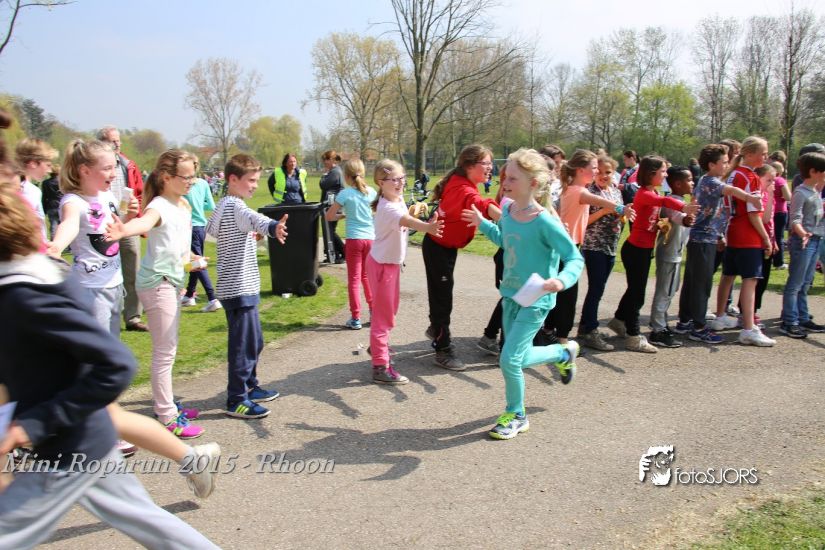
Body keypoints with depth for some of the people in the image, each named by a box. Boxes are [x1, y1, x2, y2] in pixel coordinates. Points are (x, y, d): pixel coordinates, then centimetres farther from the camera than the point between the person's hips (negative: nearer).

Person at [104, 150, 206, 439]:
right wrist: (123, 231, -61)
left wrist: (188, 257, 6)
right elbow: (145, 221, -41)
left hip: (173, 280, 9)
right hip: (156, 282, -9)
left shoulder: (184, 205, 11)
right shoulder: (159, 206, -16)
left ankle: (168, 404, 30)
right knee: (165, 351, -5)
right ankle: (167, 418, 2)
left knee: (168, 348, 17)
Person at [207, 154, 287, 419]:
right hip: (239, 288, -11)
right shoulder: (235, 206, -17)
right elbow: (254, 218, -39)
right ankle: (236, 400, 1)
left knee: (254, 340, 20)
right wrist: (273, 227, -59)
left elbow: (211, 228, 29)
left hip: (240, 286, 11)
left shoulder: (222, 205, 13)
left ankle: (250, 386, 32)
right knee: (244, 343, -6)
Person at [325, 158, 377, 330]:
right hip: (371, 239, 4)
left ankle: (356, 319, 4)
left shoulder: (345, 194, -9)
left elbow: (329, 216, -6)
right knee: (367, 275, 19)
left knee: (354, 279, 3)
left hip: (354, 240, -4)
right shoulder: (371, 192, 2)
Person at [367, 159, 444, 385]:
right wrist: (428, 227, -65)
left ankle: (378, 347, 43)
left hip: (392, 262, 9)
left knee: (390, 311, 23)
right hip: (381, 264, -9)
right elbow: (406, 221, -49)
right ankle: (380, 368, 1)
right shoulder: (387, 207, -28)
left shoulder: (399, 199, 3)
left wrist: (428, 223, -2)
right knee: (383, 315, -5)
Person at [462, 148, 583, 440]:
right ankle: (563, 353, 46)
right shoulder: (507, 210, -2)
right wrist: (482, 224, 10)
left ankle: (515, 416, 16)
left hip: (535, 301, -7)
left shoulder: (544, 222, -23)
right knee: (519, 356, 17)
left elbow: (575, 258, -18)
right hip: (510, 295, 7)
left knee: (509, 359, -8)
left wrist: (562, 280, -36)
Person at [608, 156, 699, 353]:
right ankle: (633, 337, 4)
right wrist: (685, 207, -55)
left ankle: (619, 320, 38)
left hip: (645, 249, 10)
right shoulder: (644, 194, -21)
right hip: (636, 249, -10)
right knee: (637, 292, -3)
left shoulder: (652, 193, 10)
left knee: (635, 288, 21)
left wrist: (661, 224, -4)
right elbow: (665, 201, -41)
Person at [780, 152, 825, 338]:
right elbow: (795, 219, -21)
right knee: (795, 284, -6)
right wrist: (803, 234, -37)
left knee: (805, 284, 14)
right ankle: (789, 323, -3)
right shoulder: (800, 192, -13)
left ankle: (803, 319, 21)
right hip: (802, 241, -9)